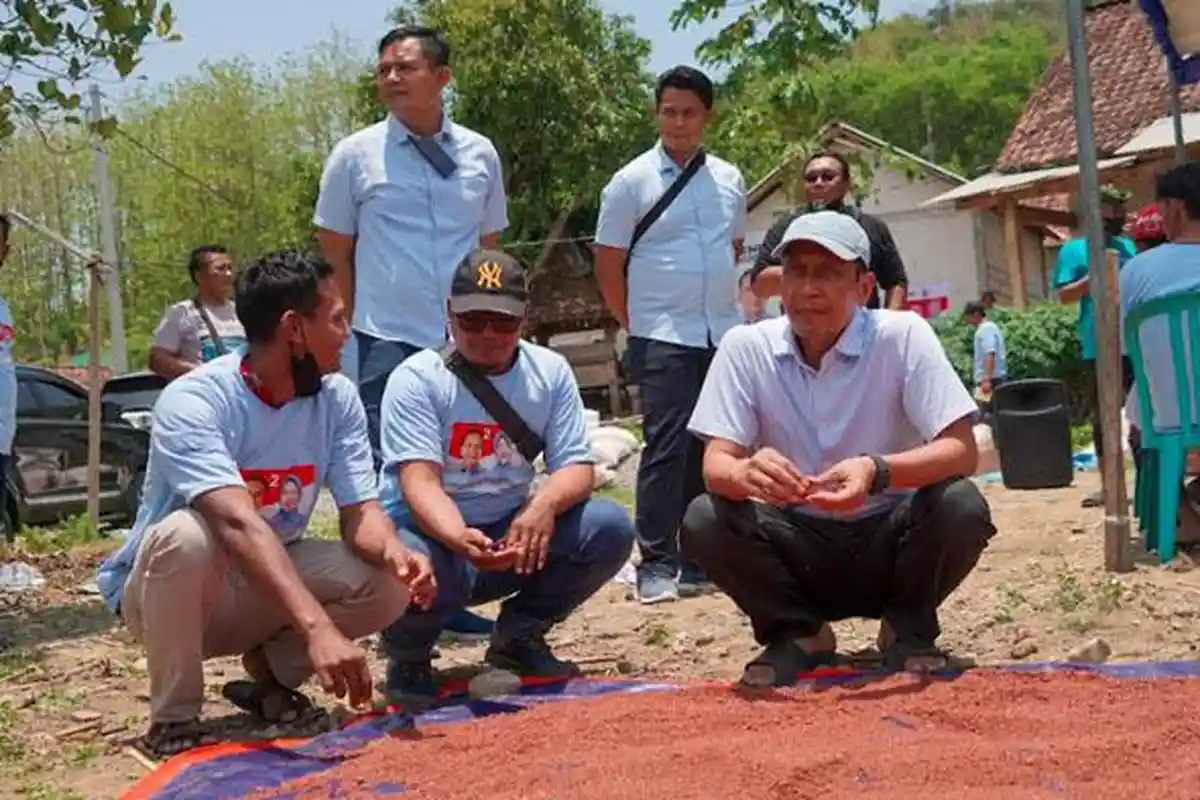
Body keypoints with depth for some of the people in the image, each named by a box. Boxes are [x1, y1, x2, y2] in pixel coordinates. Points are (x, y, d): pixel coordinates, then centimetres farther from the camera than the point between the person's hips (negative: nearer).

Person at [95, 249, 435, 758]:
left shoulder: (337, 398, -8)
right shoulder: (194, 402, -27)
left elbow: (361, 511, -13)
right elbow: (240, 524, -41)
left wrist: (394, 554, -37)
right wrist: (317, 627, -53)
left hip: (270, 583, 5)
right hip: (161, 590, -4)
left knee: (390, 583, -19)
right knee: (188, 533, -38)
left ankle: (271, 668, 7)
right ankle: (174, 719, -16)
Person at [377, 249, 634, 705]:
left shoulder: (550, 372, 2)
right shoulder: (416, 378, -11)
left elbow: (577, 466, -3)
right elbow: (419, 480, -23)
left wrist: (544, 504, -28)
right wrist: (461, 539, -45)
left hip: (511, 534, 5)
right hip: (431, 532, -4)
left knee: (610, 527, -18)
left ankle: (518, 636, 6)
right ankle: (408, 658, -1)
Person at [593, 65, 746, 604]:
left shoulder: (729, 180, 11)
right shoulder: (632, 182, -2)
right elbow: (608, 267, 0)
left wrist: (726, 301, 14)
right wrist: (636, 326, 0)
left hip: (725, 335, 5)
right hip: (664, 340, -5)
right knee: (666, 447, -9)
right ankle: (656, 565, -3)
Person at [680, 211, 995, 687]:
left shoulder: (903, 336, -13)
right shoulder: (746, 347, -8)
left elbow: (962, 450, -20)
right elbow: (716, 463, -13)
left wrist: (877, 471, -41)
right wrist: (745, 473, -40)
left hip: (889, 539, -1)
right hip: (797, 548, 1)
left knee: (963, 508, -29)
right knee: (702, 522, -24)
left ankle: (908, 630, 1)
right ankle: (797, 634, 2)